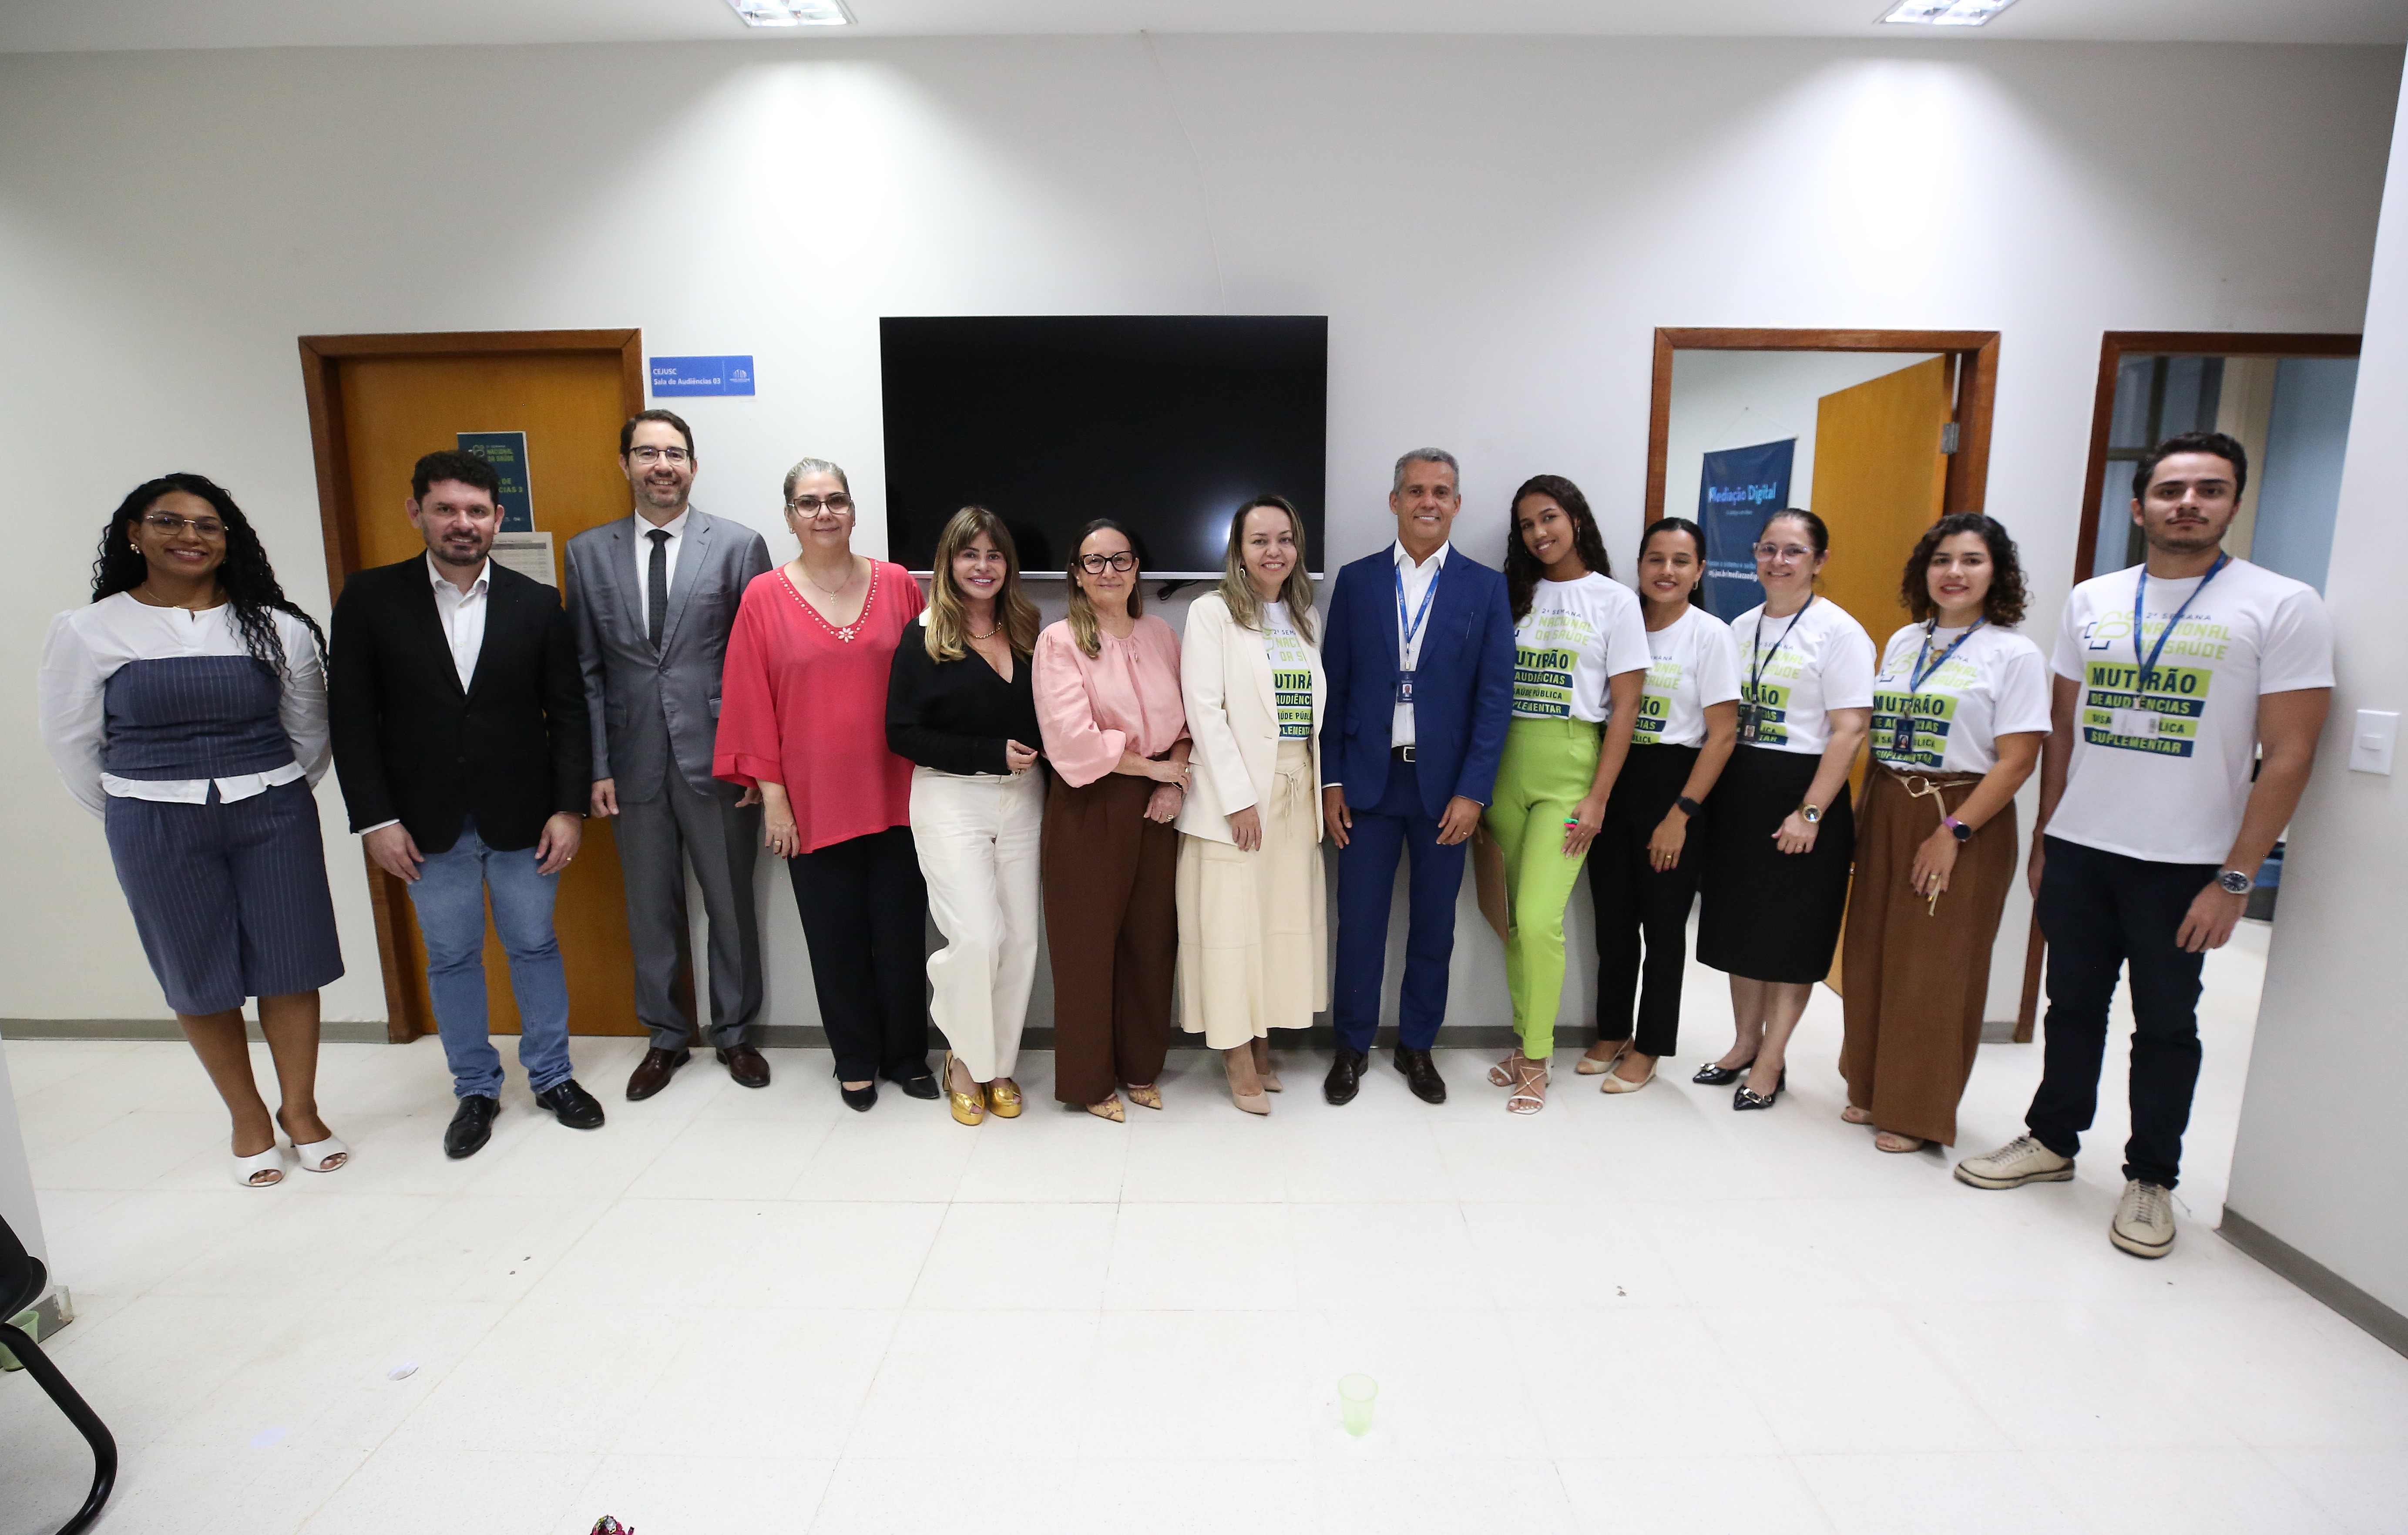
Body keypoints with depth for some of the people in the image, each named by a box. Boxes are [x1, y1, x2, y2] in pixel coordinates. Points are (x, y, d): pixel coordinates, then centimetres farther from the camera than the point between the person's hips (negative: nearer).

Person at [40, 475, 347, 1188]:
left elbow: (310, 729, 7)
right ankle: (247, 1118, 28)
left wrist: (276, 798, 13)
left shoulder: (276, 627, -3)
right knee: (200, 981, 11)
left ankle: (301, 1111, 24)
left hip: (273, 818, 0)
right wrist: (135, 817, 11)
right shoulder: (88, 630, -3)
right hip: (157, 831, 0)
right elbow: (72, 741, 6)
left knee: (290, 969, 6)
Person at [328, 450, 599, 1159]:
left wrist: (570, 806, -7)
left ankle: (552, 1075, 27)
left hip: (521, 817, 0)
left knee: (535, 947, 11)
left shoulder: (537, 603, -1)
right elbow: (351, 715, -2)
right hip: (428, 824, 0)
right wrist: (375, 818, -7)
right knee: (452, 959, 12)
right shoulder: (370, 598, -2)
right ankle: (475, 1089, 28)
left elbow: (567, 711, -1)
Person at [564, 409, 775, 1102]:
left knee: (731, 905, 9)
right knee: (651, 910, 13)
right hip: (635, 760, 3)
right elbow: (586, 669, 6)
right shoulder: (588, 552, 6)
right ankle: (665, 1037, 32)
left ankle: (734, 1032, 28)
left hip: (716, 758, -2)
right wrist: (598, 766, 0)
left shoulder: (739, 545, -2)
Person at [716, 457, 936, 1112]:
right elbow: (750, 702, -1)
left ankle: (906, 1054, 30)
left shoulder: (899, 586, 0)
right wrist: (772, 795, -4)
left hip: (895, 798, 1)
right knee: (837, 941, 11)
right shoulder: (764, 597, -2)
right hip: (814, 804, -1)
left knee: (902, 934, 9)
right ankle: (855, 1060, 31)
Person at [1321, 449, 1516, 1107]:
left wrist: (1473, 791, -8)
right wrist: (1331, 781, -1)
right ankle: (1352, 1047, 23)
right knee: (1359, 923, 5)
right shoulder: (1356, 580, 4)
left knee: (1434, 927, 10)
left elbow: (1495, 695, -1)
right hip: (1368, 781, 0)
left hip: (1446, 787, 0)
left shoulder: (1485, 587, 2)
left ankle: (1417, 1046, 28)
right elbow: (1333, 687, 4)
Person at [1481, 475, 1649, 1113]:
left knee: (1538, 917, -11)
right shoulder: (1514, 595, 12)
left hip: (1569, 771, -4)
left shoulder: (1614, 600, 1)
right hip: (1506, 766, 4)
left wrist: (1598, 797, -8)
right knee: (1514, 917, 8)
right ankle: (1525, 1041, 23)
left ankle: (1536, 1060, 5)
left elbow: (1624, 707, -2)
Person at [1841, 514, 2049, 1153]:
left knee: (1935, 972, 2)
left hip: (1962, 822, -5)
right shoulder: (1902, 642, 11)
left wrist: (1954, 831, -18)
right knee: (1871, 959, 10)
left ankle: (1918, 1113, 16)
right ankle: (1871, 1090, 27)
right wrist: (1867, 817, 7)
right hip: (1886, 814, 6)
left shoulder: (2014, 654, -5)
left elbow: (2016, 762, -12)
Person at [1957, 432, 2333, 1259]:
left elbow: (2288, 754, -8)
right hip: (2077, 850, 3)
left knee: (2165, 1026, 9)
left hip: (2184, 863, -3)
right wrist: (2043, 839, 9)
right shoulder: (2091, 600, 7)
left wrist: (2234, 880, -12)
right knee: (2072, 1004, 14)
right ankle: (2052, 1139, 30)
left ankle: (2151, 1180, 24)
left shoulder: (2281, 606, -5)